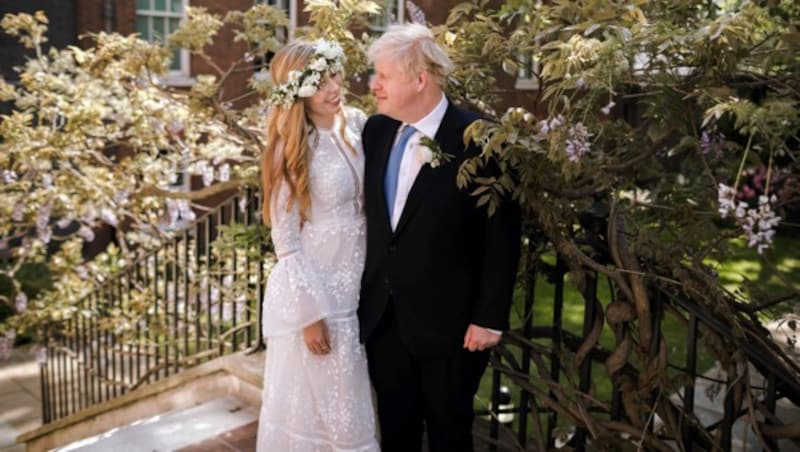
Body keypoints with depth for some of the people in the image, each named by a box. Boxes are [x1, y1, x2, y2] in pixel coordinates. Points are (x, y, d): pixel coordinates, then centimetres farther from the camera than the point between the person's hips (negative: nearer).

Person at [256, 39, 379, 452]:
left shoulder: (356, 124, 0)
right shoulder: (291, 147, -15)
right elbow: (285, 239, -14)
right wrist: (310, 312, -15)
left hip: (357, 283, 6)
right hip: (313, 287, -5)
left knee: (350, 399, 21)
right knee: (314, 403, 11)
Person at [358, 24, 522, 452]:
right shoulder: (375, 130, 1)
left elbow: (502, 237, -13)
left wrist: (490, 318, -12)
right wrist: (363, 291, 10)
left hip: (449, 321, -5)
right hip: (382, 315, 5)